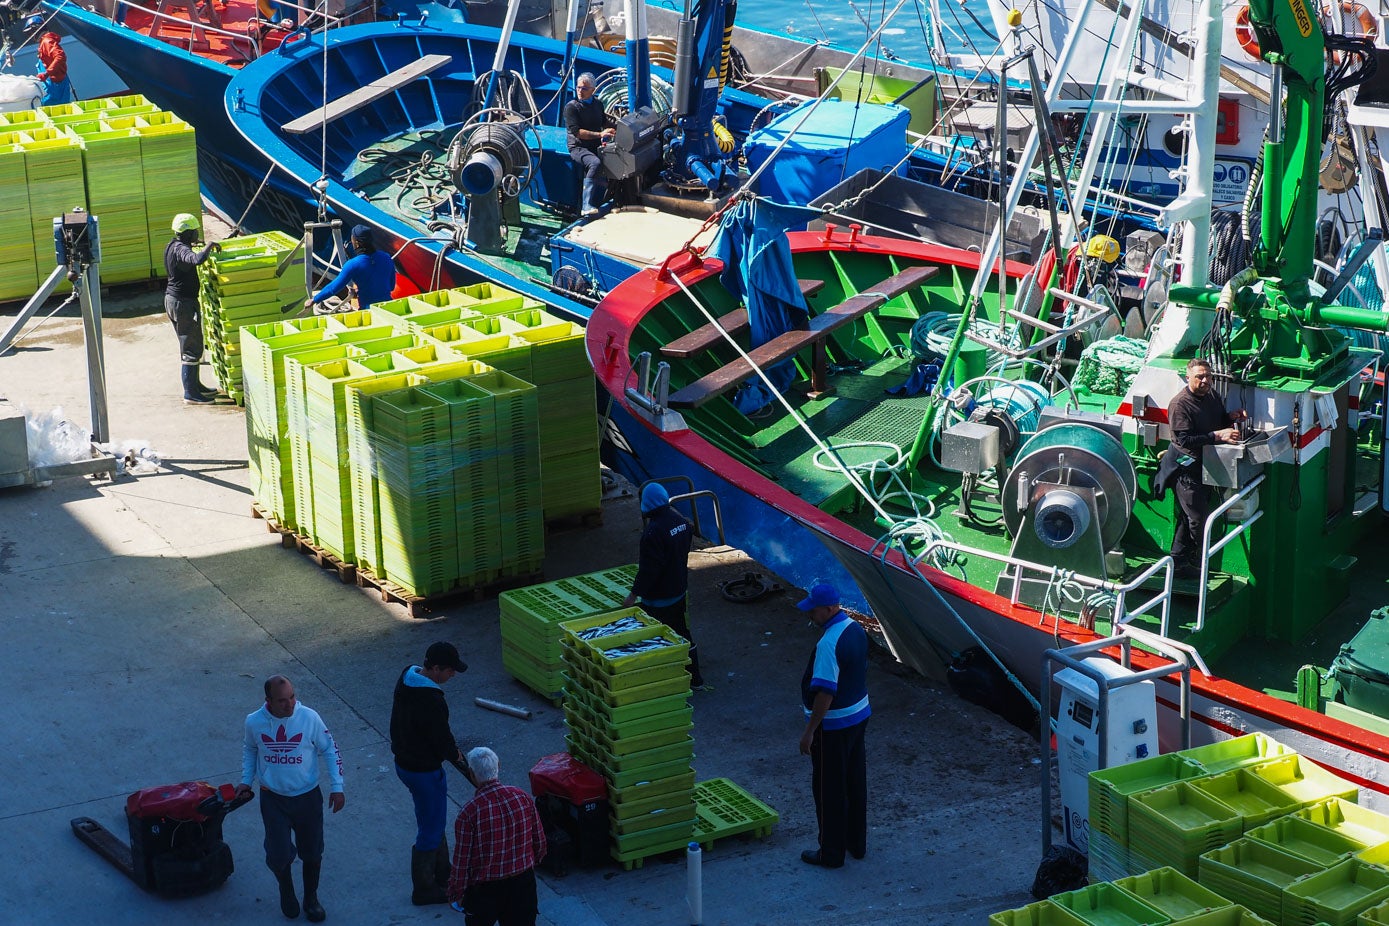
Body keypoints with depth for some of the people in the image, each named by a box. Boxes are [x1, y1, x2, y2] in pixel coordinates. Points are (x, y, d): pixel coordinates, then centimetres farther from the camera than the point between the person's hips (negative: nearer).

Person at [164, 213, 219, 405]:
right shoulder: (181, 250, -22)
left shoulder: (172, 246, 9)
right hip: (183, 302, -10)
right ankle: (190, 394, 1)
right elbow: (197, 259, -43)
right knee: (192, 348, -3)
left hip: (172, 298, 10)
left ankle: (195, 385, 30)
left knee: (189, 345, 20)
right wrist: (210, 246, -27)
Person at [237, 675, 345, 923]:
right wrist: (246, 781, 5)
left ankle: (311, 899, 37)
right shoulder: (254, 722, -12)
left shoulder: (309, 718, -16)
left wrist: (337, 787, -4)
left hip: (308, 797, 0)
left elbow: (329, 750, -2)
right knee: (279, 856, -2)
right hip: (273, 799, 0)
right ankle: (286, 891, 31)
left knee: (312, 853, 12)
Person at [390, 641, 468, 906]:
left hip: (403, 762, 9)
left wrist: (449, 748, 10)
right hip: (424, 772, -9)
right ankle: (424, 891, 20)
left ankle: (442, 874, 41)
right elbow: (443, 743, -22)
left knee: (433, 823, 25)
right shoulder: (432, 702, -32)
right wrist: (455, 755, 2)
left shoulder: (406, 678, -3)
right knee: (431, 831, 7)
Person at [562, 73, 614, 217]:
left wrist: (605, 138, 8)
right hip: (578, 147, -6)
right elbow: (576, 132, -13)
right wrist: (600, 134, -19)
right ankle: (587, 206, -41)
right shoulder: (571, 107, -3)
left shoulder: (597, 104, 17)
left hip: (596, 147, 6)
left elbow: (605, 124, 29)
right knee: (595, 163, -36)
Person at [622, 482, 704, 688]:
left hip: (658, 600, -9)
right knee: (683, 633, 21)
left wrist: (634, 595, -17)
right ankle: (695, 678, 31)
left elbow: (649, 569, -26)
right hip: (680, 592, 9)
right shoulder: (681, 522, 0)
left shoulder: (653, 532, -27)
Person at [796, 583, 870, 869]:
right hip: (859, 714, 9)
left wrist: (810, 731, -21)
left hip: (833, 725, -9)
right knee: (855, 781, 19)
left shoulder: (829, 644, -28)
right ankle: (856, 842, 32)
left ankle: (831, 853, 14)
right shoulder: (856, 629, 1)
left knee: (829, 789, 4)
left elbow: (825, 693, -28)